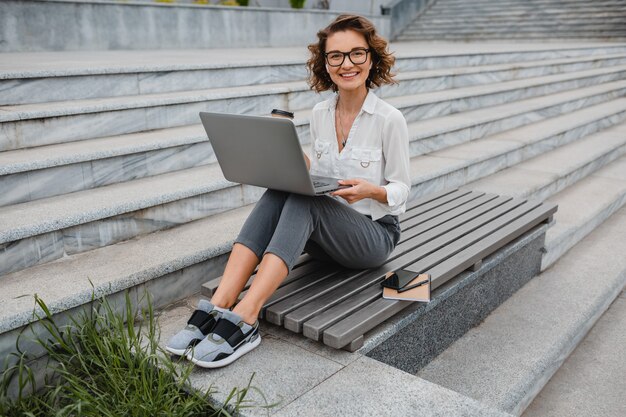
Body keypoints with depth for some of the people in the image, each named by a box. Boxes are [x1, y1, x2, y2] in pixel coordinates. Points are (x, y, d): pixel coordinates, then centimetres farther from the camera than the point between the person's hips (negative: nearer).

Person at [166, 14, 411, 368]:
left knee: (302, 202, -33)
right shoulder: (320, 114, 6)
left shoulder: (389, 119, -10)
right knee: (277, 193, -26)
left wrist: (372, 191, -26)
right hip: (324, 232, 5)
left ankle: (244, 319, -40)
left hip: (375, 232, -4)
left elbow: (402, 189, -5)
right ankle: (219, 306, -35)